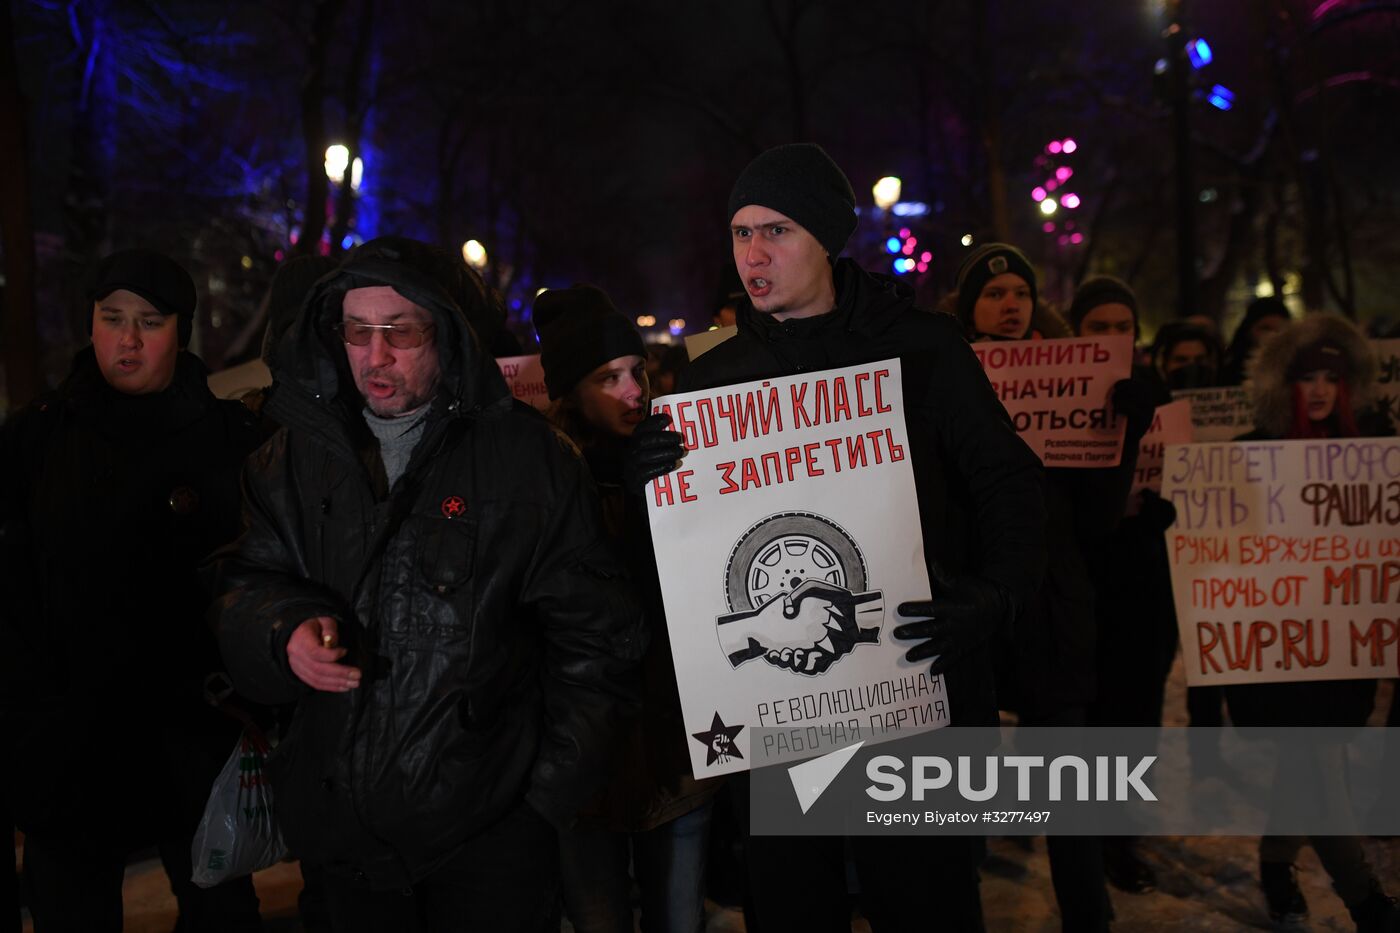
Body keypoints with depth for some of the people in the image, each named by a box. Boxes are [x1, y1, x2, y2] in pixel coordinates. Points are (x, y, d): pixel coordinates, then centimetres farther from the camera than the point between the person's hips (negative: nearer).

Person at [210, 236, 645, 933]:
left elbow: (594, 634, -4)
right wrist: (286, 629, -17)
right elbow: (243, 587, 7)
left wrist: (551, 793, -4)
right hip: (345, 828, 4)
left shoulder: (528, 455, -6)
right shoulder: (294, 460, 5)